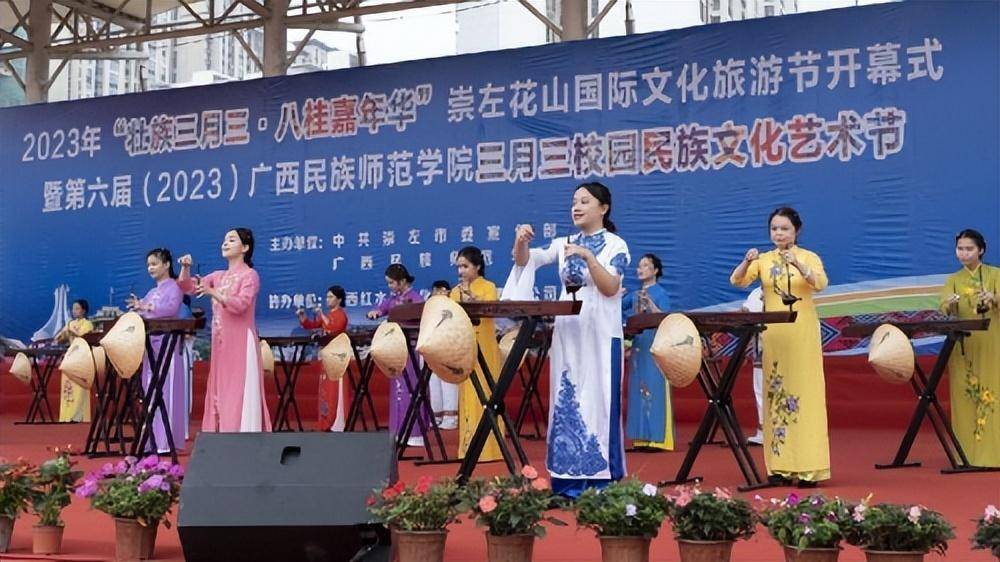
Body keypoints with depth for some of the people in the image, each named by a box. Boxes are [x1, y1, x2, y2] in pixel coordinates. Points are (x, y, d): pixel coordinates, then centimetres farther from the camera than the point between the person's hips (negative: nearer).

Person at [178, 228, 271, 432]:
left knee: (239, 393, -9)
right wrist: (185, 268, -5)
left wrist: (212, 293, -27)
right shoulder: (218, 276, 16)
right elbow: (187, 286, 13)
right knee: (220, 392, 6)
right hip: (220, 343, 7)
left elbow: (240, 304, -19)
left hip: (240, 342, -7)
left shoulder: (250, 275, -5)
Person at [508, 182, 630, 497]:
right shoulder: (563, 244, 11)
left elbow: (610, 288, -15)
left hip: (599, 335, -5)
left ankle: (600, 481, 1)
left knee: (597, 402, -5)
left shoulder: (616, 245, -3)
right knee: (567, 402, 4)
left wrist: (588, 257, -25)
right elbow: (526, 261, 1)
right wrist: (521, 242, -20)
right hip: (567, 333, 5)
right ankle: (569, 480, 9)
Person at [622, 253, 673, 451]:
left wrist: (649, 302, -21)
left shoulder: (661, 293, -2)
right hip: (638, 345, 6)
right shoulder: (634, 295, 15)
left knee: (654, 390, -8)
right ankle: (642, 438, 9)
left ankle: (657, 438, -7)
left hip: (655, 347, -6)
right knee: (639, 390, 5)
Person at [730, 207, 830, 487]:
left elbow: (820, 283, -17)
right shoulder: (763, 260, 9)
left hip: (802, 333, -3)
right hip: (773, 335, 3)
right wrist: (746, 262, -25)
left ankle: (807, 467, -5)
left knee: (803, 393, -6)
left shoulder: (809, 257, 2)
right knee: (776, 394, 2)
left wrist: (798, 265, -32)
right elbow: (737, 281, -5)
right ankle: (781, 466, 6)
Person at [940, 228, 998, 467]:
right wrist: (950, 303, -28)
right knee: (964, 396, -1)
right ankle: (968, 454, 2)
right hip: (963, 346, 2)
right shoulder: (953, 280, 11)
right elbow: (944, 307, -6)